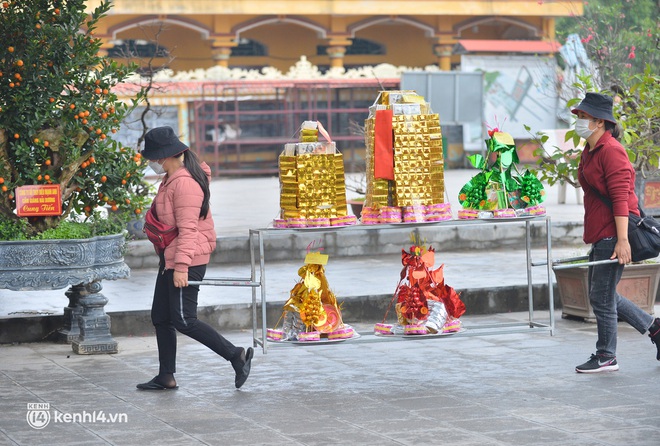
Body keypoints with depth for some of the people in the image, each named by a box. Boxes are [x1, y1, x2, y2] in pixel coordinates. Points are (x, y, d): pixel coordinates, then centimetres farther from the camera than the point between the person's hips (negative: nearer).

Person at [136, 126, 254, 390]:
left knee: (183, 320, -11)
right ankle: (166, 377, 16)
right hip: (170, 259, 11)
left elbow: (188, 229, -24)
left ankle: (236, 356, -5)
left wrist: (181, 266, -27)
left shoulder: (185, 183, -19)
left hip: (186, 261, -11)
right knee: (161, 318, 11)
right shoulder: (170, 180, 14)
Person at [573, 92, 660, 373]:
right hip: (599, 236, 10)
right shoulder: (589, 152, 15)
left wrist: (622, 240, -26)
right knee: (601, 295, 15)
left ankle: (606, 357, 10)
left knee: (601, 296, -3)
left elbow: (620, 197, -21)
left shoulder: (611, 151, -15)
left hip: (613, 235, -10)